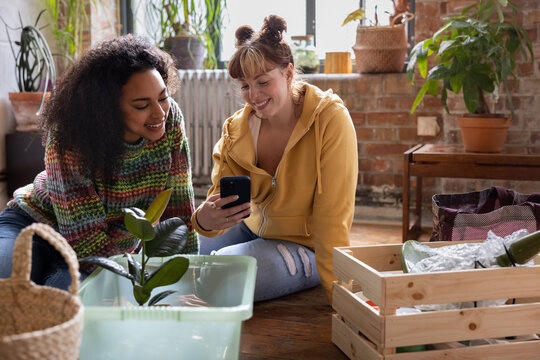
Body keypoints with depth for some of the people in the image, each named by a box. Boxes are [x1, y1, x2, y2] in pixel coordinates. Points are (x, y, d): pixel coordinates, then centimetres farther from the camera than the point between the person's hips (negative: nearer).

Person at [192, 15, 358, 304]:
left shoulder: (331, 120, -22)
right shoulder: (236, 129, -7)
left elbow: (333, 217, -23)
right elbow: (219, 202, -12)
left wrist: (336, 296, -25)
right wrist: (205, 220, -37)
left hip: (305, 245, -5)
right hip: (255, 229, 6)